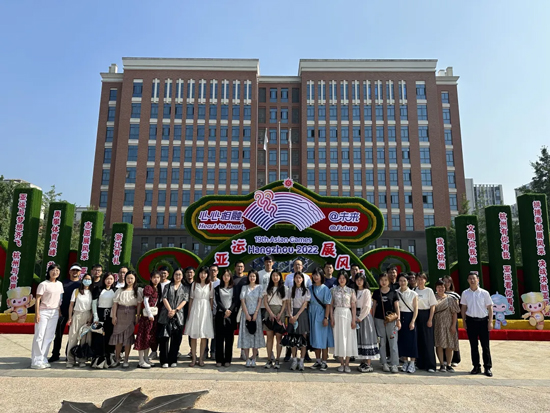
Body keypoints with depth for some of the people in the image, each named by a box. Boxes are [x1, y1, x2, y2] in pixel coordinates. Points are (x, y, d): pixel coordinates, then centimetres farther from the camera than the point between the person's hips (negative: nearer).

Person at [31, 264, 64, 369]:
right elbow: (38, 299, -10)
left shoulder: (60, 284, 10)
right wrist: (37, 313, -15)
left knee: (49, 337, 7)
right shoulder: (43, 284, -7)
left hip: (55, 313, 6)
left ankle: (43, 360, 14)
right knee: (39, 336, -4)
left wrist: (59, 311, 13)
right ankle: (36, 361, 2)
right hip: (44, 312, -5)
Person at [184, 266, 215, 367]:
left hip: (205, 309, -1)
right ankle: (193, 358, 9)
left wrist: (211, 312, 0)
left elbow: (211, 300, 6)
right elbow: (191, 299, 10)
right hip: (195, 309, 1)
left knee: (204, 336, 1)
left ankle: (201, 358, 10)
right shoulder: (194, 284, 9)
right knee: (193, 335, 0)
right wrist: (189, 313, 6)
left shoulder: (210, 285, 5)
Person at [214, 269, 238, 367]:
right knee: (219, 338, -1)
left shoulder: (234, 288, 10)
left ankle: (227, 360, 5)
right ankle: (219, 360, 4)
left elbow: (236, 301, 2)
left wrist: (230, 311, -11)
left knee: (229, 338, 0)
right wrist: (225, 310, -12)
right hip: (220, 314, 0)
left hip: (231, 315, 0)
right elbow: (217, 301, 1)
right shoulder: (217, 289, 11)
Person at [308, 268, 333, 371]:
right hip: (312, 315, 5)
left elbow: (328, 304, -8)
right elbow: (308, 302, 10)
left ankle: (324, 362, 8)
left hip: (321, 315, -5)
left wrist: (326, 318, -14)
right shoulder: (311, 288, 8)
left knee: (323, 339, -1)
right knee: (315, 338, 10)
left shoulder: (325, 288, -6)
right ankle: (318, 361, 20)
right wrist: (309, 315, 3)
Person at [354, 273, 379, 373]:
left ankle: (368, 365, -3)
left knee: (366, 338, -6)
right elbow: (353, 305, 11)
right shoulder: (355, 291, 13)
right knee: (359, 339, 7)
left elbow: (367, 306, -12)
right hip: (357, 317, 6)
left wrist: (360, 318, -13)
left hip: (365, 317, -6)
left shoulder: (366, 291, -6)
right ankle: (362, 362, 14)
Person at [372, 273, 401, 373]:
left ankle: (394, 364, 0)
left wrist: (398, 320, -4)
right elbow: (374, 306, 12)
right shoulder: (376, 293, 7)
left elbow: (397, 307, 4)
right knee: (382, 342, 6)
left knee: (393, 342, -5)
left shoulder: (393, 292, 3)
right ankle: (384, 363, 15)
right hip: (379, 319, 2)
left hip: (391, 319, -1)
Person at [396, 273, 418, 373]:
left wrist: (412, 321, -10)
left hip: (409, 317, -2)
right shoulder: (396, 293, 4)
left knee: (411, 340, -3)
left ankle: (412, 363, 5)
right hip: (400, 317, 2)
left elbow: (416, 309, -2)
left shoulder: (413, 294, -2)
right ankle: (405, 361, 17)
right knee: (402, 339, 5)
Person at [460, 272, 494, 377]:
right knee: (473, 345, 9)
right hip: (471, 321, 2)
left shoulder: (484, 293, -3)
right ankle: (476, 366, 19)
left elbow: (490, 307, 1)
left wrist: (490, 322, -3)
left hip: (483, 320, -2)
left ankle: (488, 367, 12)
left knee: (485, 345, 1)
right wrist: (464, 321, 6)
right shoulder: (465, 293, 3)